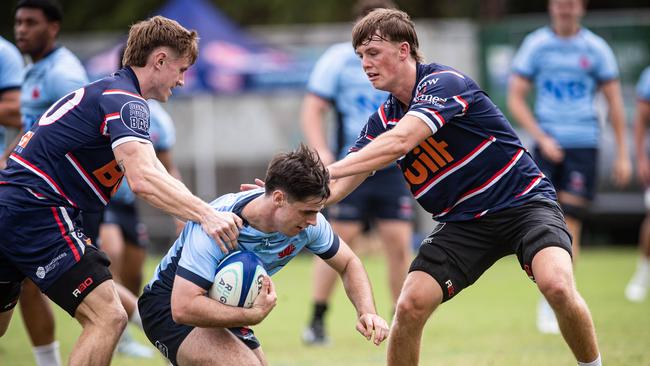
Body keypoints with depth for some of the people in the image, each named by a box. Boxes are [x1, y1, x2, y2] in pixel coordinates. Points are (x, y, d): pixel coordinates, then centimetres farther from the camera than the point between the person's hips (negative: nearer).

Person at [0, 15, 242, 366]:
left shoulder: (102, 91, 21)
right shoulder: (125, 101, -10)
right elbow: (143, 180, -26)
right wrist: (206, 215, -29)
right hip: (37, 215, -10)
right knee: (107, 318, -13)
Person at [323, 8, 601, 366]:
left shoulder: (443, 81, -17)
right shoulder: (383, 120, 5)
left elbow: (400, 141, -32)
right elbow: (337, 185, 1)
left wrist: (328, 171, -34)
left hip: (524, 202, -6)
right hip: (462, 222, 6)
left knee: (557, 286, -31)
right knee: (410, 306, -14)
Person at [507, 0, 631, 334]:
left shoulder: (596, 49, 3)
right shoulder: (535, 46, 3)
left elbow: (615, 103, 8)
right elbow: (515, 98, 3)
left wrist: (622, 155, 4)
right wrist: (541, 138, -8)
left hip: (583, 146, -1)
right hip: (547, 145, 1)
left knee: (569, 225, -7)